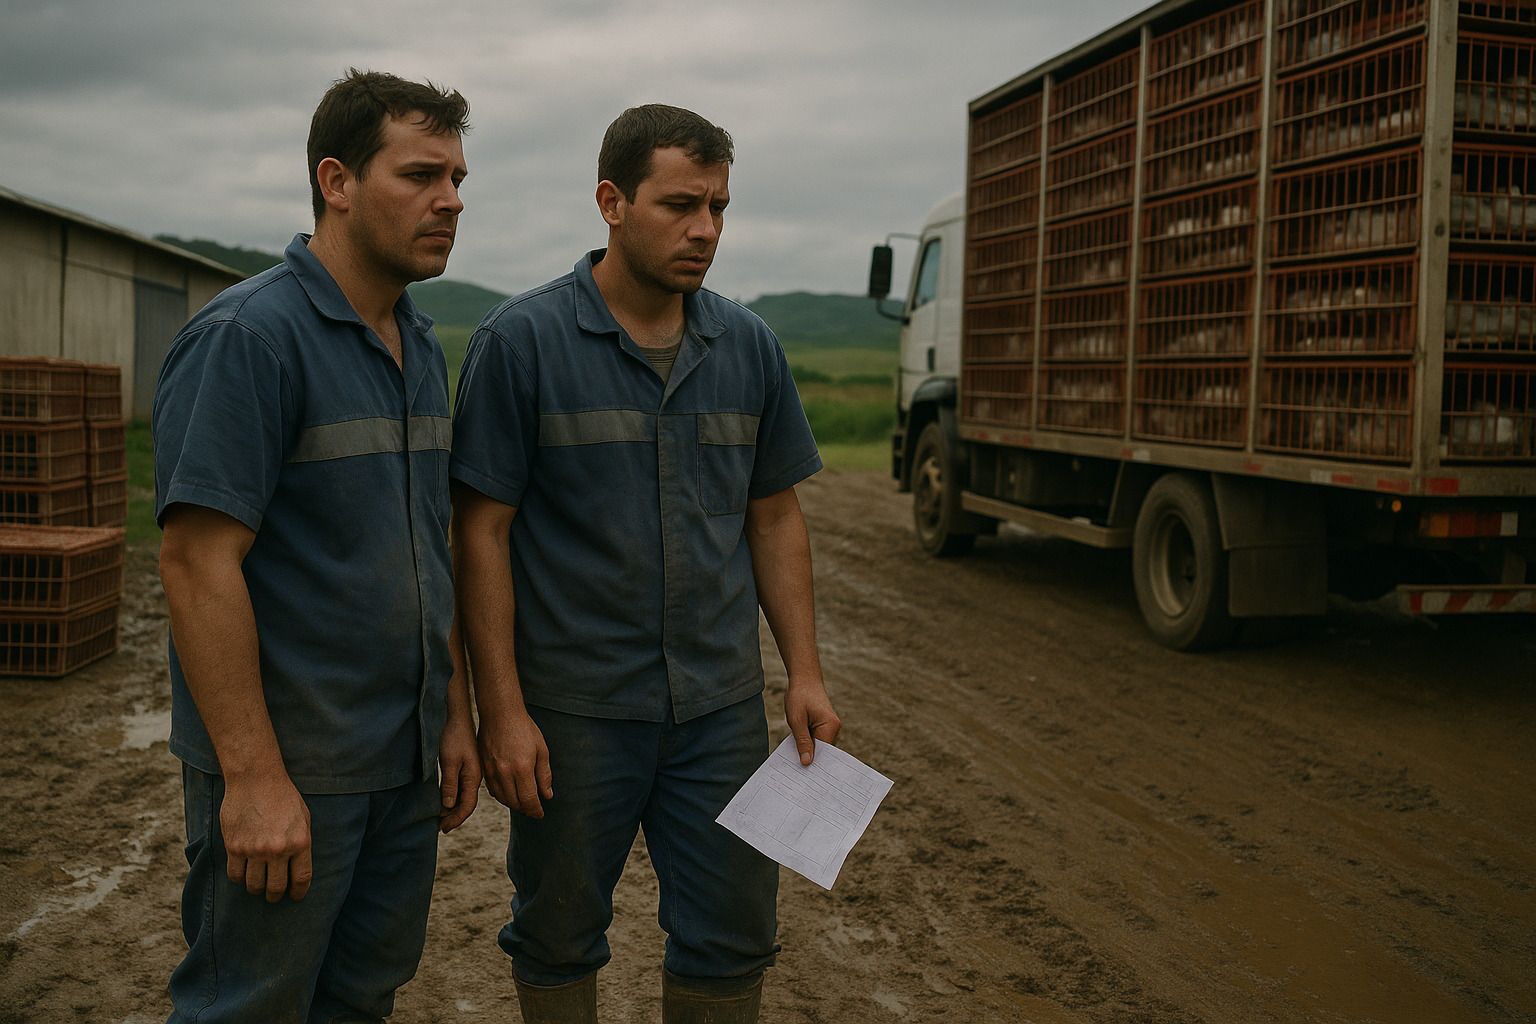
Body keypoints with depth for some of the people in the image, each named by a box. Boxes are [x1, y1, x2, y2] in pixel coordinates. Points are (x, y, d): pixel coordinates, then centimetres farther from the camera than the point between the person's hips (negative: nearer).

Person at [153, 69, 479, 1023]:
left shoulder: (423, 347, 10)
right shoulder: (247, 336, -15)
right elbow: (199, 561, -20)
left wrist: (456, 714, 12)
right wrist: (254, 776, -21)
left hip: (404, 762, 8)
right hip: (285, 765, -7)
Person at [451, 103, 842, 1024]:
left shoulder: (750, 347, 3)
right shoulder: (522, 342, -9)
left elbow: (775, 517, 9)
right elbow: (482, 533, -9)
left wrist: (805, 672, 2)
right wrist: (501, 709, -12)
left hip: (721, 705, 3)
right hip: (573, 707, -3)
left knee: (732, 939, 12)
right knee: (560, 936, 15)